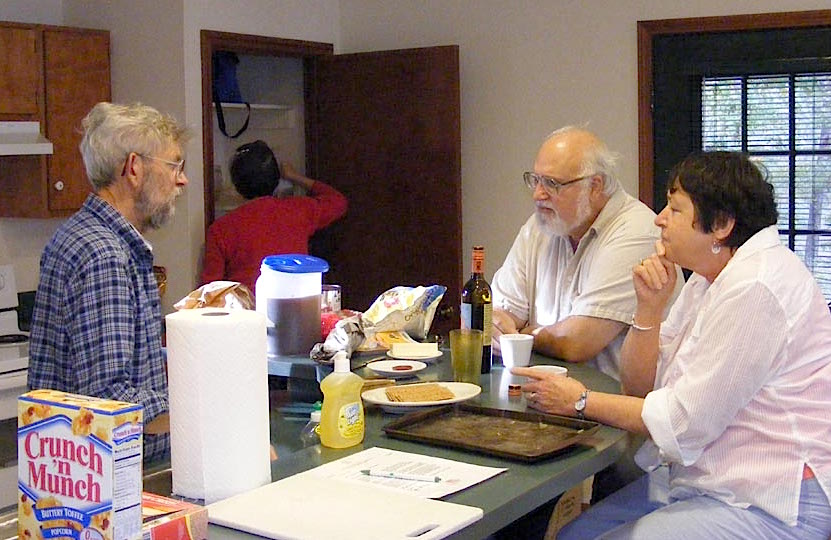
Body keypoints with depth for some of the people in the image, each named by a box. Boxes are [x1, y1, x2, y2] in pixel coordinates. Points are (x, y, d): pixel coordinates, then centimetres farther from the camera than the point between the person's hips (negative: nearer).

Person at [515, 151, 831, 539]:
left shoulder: (757, 288, -21)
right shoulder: (708, 278, 10)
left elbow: (683, 423, -20)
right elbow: (640, 387, 10)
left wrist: (582, 401, -9)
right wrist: (649, 307, -5)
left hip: (769, 504, -9)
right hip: (698, 476, 9)